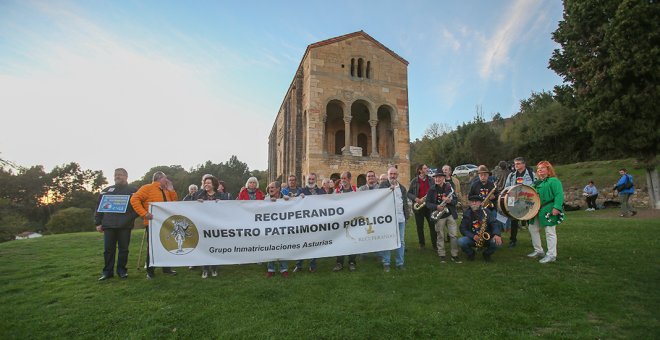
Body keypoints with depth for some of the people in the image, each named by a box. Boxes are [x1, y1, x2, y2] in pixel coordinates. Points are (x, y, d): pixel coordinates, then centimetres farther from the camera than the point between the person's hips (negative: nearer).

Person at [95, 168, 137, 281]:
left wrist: (131, 217, -10)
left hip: (125, 225, -2)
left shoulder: (132, 190, 7)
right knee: (108, 249, 5)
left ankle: (122, 270, 15)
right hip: (108, 225, 2)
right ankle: (107, 271, 15)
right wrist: (98, 223, 8)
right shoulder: (106, 190, 15)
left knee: (123, 249, 4)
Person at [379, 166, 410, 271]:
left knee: (401, 241, 7)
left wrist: (406, 216, 14)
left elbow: (405, 203, 19)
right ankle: (386, 263, 11)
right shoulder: (383, 185, 2)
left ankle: (400, 263, 18)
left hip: (400, 218, 4)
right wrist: (390, 188, -28)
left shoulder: (402, 187, 17)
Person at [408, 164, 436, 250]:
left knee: (433, 225, 1)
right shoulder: (414, 181, -2)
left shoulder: (430, 180, 7)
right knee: (420, 226, 6)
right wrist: (416, 199, -16)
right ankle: (422, 244, 20)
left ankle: (435, 244, 11)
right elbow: (409, 193, -1)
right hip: (418, 206, -2)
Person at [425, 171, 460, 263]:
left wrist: (450, 201, -16)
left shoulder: (449, 187, 3)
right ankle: (441, 255, 16)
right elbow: (428, 203, -1)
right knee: (440, 236, 6)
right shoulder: (432, 190, 1)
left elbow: (456, 200, 6)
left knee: (454, 235, -1)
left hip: (450, 214, 1)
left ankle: (454, 255, 10)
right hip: (439, 216, -1)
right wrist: (436, 207, -18)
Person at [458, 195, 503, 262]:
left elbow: (495, 224, -14)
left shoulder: (486, 212, -5)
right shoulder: (467, 214, -4)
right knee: (461, 241, -29)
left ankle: (487, 254, 6)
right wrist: (473, 236, -23)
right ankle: (471, 253, 7)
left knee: (497, 241, -29)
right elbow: (463, 229, -6)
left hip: (487, 238, 0)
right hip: (472, 239, 0)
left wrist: (497, 234, -34)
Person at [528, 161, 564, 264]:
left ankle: (551, 255, 6)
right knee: (532, 228, 14)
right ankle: (538, 251, 27)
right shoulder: (537, 182, 17)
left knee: (550, 232, -3)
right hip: (537, 211, 9)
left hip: (549, 211, -9)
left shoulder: (554, 181, -9)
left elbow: (559, 195, -19)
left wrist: (557, 207, -27)